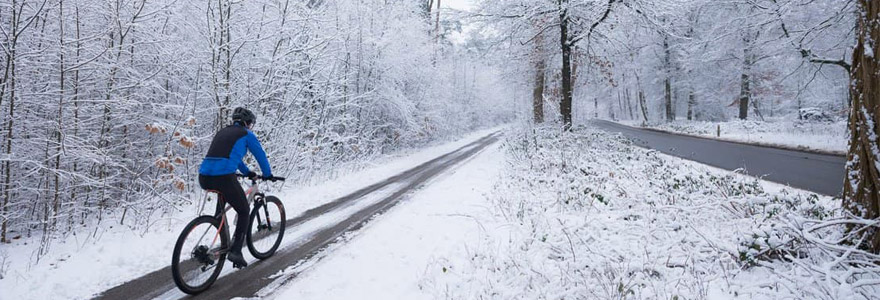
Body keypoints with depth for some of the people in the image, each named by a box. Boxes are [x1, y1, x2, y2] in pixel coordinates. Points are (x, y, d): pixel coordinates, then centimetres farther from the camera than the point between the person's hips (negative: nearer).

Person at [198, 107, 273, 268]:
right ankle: (235, 251, 4)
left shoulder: (222, 132, 28)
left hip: (204, 177, 7)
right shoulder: (247, 134, 9)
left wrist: (247, 172, 49)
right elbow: (260, 155, 14)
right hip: (224, 177, -7)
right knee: (244, 212, 13)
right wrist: (267, 174, 31)